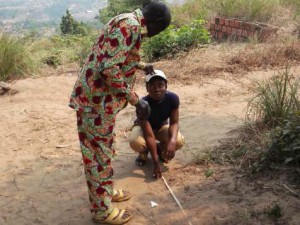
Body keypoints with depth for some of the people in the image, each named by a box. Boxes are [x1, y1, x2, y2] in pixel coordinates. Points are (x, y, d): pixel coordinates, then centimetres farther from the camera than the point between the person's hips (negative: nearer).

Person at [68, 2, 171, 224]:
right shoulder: (130, 26, -19)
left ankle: (107, 190, 40)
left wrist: (141, 66, 39)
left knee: (105, 150, 22)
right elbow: (110, 69, -27)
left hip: (101, 99, 10)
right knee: (99, 154, 3)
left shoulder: (126, 23, 13)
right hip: (97, 100, -10)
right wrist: (135, 100, -21)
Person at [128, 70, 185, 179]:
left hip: (162, 126, 3)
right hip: (143, 126, -2)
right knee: (136, 142, -37)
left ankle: (161, 148, 9)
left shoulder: (173, 98, -28)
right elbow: (149, 135, -35)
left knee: (179, 141, -28)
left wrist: (172, 141, -40)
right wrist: (156, 163, -35)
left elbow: (174, 123, -18)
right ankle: (144, 153, 4)